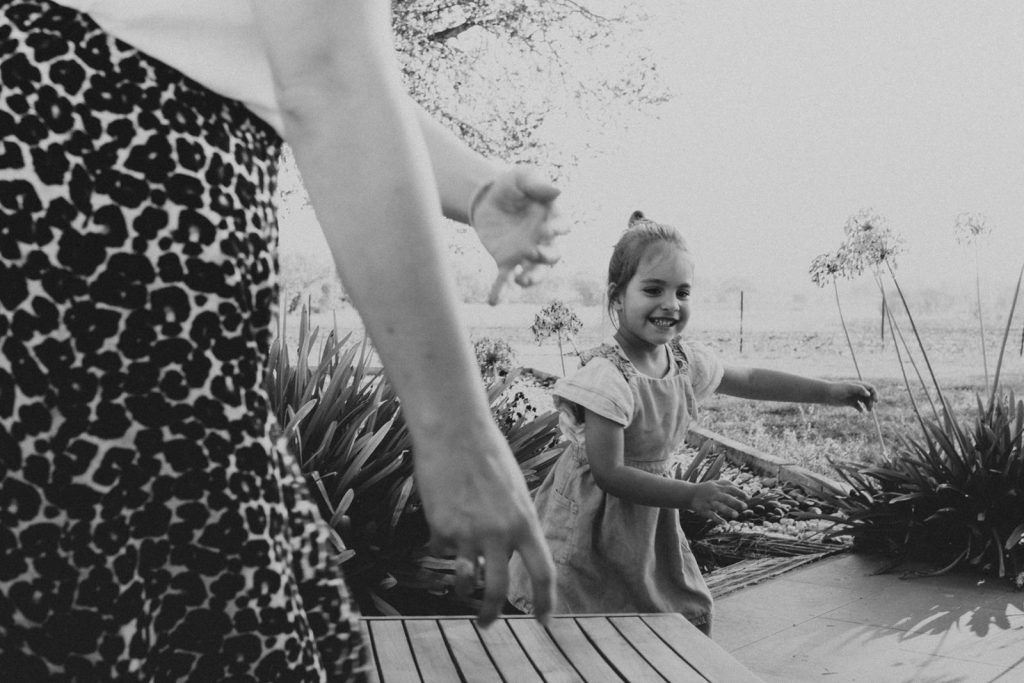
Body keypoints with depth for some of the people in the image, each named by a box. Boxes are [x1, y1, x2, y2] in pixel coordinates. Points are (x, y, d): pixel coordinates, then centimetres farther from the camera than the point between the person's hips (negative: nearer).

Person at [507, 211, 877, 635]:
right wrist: (693, 496, -32)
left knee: (688, 622, 12)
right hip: (594, 535, -7)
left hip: (653, 527, 7)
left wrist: (829, 392, 18)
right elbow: (609, 474, -27)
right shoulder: (606, 379, -26)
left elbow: (749, 381, 16)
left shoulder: (687, 362, -3)